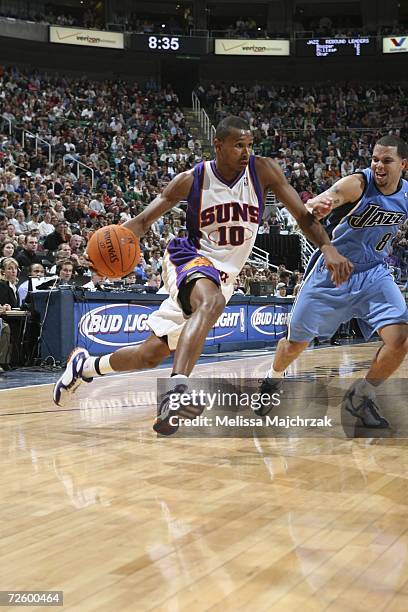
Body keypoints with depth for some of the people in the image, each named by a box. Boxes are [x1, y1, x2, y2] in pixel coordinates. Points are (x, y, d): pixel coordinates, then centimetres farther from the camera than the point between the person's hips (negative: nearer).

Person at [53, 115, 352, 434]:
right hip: (191, 259, -3)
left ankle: (85, 365, 31)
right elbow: (144, 219, -6)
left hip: (223, 275, 4)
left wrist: (328, 247, -27)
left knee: (151, 355, 6)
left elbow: (303, 215, -9)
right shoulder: (191, 179, -11)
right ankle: (177, 389, -51)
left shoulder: (263, 170, -8)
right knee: (212, 302, -41)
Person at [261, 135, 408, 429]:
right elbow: (308, 208, -39)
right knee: (296, 343, 7)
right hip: (331, 271, -3)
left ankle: (360, 396, 6)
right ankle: (274, 378, 40)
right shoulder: (357, 184, -21)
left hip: (373, 274, 3)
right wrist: (315, 207, -61)